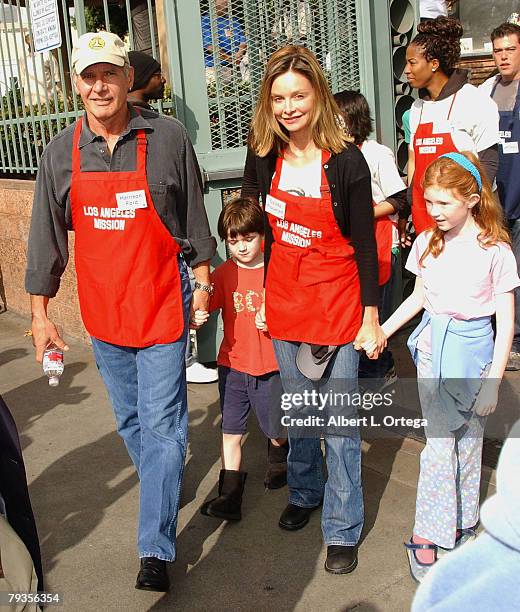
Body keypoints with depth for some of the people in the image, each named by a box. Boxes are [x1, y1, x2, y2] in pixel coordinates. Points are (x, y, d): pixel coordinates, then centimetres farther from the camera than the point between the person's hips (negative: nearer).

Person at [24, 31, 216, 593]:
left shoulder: (167, 137, -7)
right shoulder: (61, 153, 1)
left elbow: (193, 215, 3)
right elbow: (46, 237, 5)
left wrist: (202, 279, 6)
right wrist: (40, 313, 6)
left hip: (161, 303, -3)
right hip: (102, 310, 4)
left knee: (161, 425, -2)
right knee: (129, 419, 17)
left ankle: (155, 548, 7)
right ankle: (163, 490, 42)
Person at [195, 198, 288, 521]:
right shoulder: (223, 274, -1)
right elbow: (205, 306, -3)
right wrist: (198, 315, -25)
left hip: (270, 365, -2)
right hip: (233, 365, 2)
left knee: (276, 430, 12)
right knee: (231, 432, 5)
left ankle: (279, 458, 46)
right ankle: (230, 496, 14)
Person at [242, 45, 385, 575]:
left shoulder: (346, 161, -14)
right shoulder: (263, 158, -3)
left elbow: (364, 244, -8)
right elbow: (264, 232, 7)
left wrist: (371, 317, -6)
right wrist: (263, 298, 9)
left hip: (337, 304, -4)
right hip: (285, 302, 4)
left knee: (339, 423, 3)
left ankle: (342, 529, 18)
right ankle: (304, 492, 41)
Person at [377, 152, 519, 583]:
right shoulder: (428, 243, 1)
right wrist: (381, 330, 8)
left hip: (472, 350, -2)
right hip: (432, 348, 2)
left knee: (468, 442, 10)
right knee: (440, 443, -1)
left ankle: (462, 521, 28)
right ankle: (428, 534, 7)